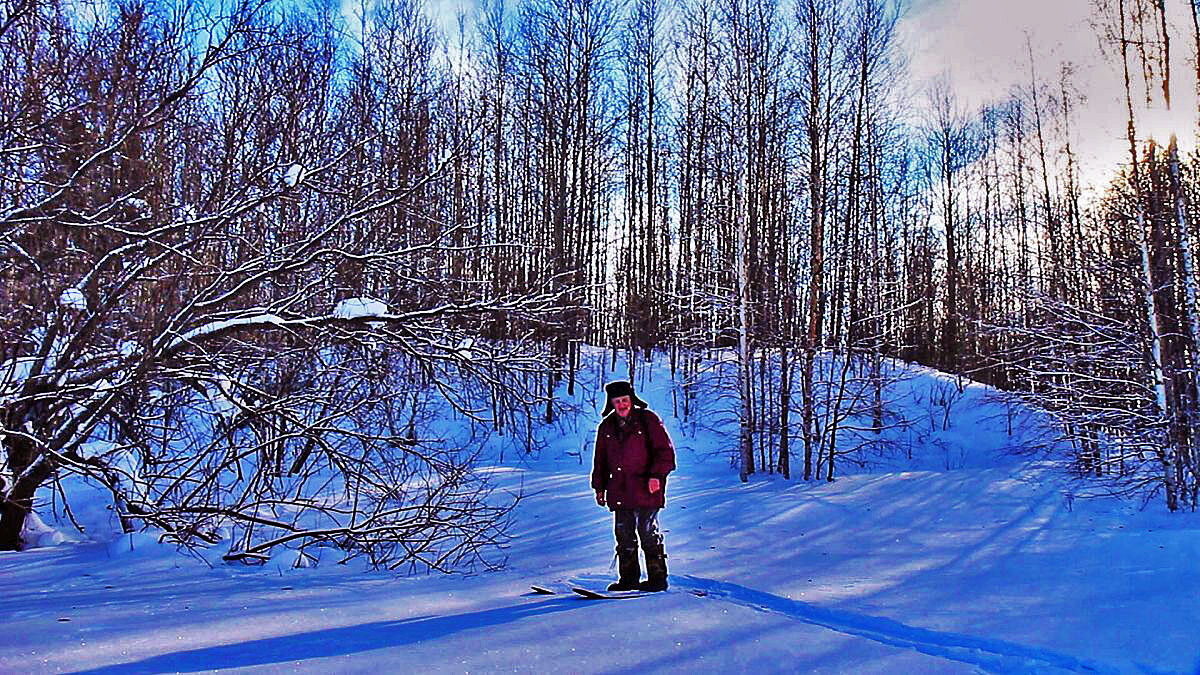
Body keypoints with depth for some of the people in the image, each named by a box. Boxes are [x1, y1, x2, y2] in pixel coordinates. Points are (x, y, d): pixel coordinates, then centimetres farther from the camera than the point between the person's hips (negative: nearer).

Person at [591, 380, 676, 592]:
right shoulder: (606, 427, 12)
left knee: (648, 533, -3)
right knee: (624, 535, 9)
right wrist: (599, 487, 16)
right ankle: (628, 578, 20)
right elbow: (600, 460, 19)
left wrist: (657, 475, -14)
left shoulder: (648, 420, -2)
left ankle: (657, 577, 8)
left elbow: (665, 450, -3)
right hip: (619, 492, 5)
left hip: (645, 489, -5)